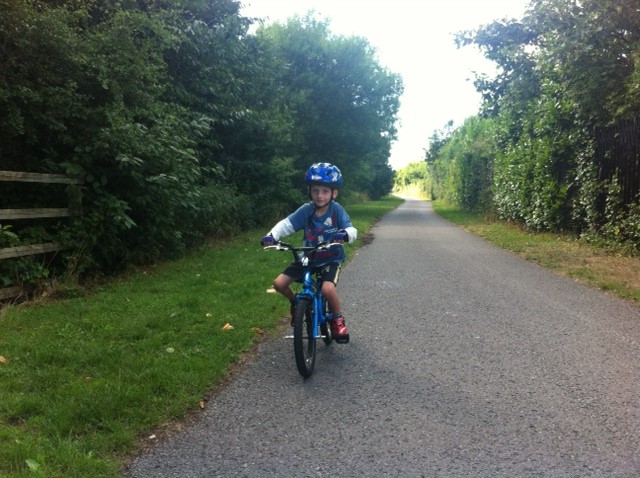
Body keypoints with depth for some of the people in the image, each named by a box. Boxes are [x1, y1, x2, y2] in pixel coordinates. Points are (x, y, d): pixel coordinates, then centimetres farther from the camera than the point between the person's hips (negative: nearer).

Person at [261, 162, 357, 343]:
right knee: (279, 283, -10)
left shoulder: (336, 210, -16)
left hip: (331, 258, -3)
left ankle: (337, 319, 1)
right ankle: (296, 303, 22)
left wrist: (345, 235, -46)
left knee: (327, 289, -30)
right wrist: (272, 235, -34)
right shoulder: (306, 210, -11)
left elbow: (352, 229, -22)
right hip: (307, 257, 3)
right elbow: (286, 223, -15)